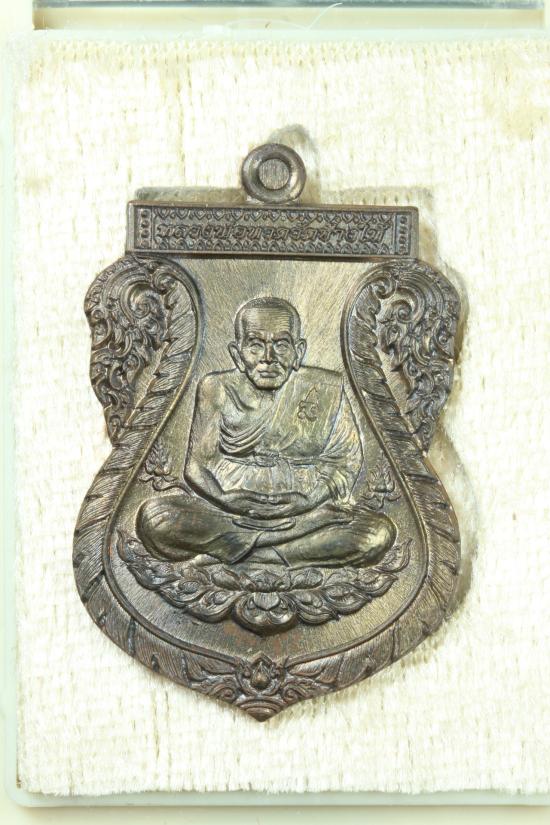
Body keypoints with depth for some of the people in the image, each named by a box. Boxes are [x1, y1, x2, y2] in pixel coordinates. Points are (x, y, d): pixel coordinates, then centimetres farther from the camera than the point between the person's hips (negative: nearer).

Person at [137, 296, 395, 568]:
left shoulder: (325, 389, 2)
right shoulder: (217, 390, 2)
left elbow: (345, 463, 1)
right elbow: (198, 465, 0)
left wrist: (305, 500, -18)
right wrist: (232, 500, -20)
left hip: (304, 512, 1)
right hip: (229, 512, 0)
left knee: (379, 533, -27)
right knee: (153, 518, -26)